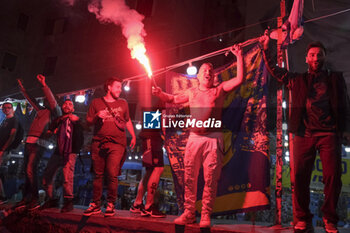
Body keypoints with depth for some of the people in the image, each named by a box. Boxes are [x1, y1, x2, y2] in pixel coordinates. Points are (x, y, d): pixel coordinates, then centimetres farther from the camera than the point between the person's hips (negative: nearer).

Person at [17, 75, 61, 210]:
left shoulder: (55, 112, 2)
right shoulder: (41, 110, 24)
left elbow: (53, 102, -15)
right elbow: (31, 100, 37)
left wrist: (44, 85, -21)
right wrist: (22, 89, 39)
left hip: (39, 143, -8)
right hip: (29, 141, 8)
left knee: (30, 170, -17)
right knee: (27, 170, 9)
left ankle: (35, 200, -12)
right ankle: (26, 198, 16)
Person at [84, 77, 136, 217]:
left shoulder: (123, 103, 16)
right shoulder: (96, 103, 12)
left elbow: (127, 121, 25)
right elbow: (88, 121, 11)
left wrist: (133, 136, 16)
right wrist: (96, 117, -9)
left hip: (116, 144, -1)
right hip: (98, 143, 1)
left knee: (112, 174, -11)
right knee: (98, 175, 4)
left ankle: (111, 205, 3)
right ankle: (96, 205, 15)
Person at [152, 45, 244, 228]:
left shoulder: (219, 90, 12)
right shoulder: (192, 92, 20)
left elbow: (240, 79, 3)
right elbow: (173, 99, 31)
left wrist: (239, 57, 3)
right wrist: (160, 93, 15)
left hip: (213, 139, -3)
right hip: (194, 138, 3)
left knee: (210, 179, -4)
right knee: (189, 177, 3)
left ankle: (206, 215, 5)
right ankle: (189, 213, 12)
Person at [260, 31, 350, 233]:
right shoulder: (298, 80, 19)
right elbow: (274, 70, 23)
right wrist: (266, 49, 16)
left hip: (329, 133, -1)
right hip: (304, 134, 1)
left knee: (333, 176, -9)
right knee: (300, 177, -5)